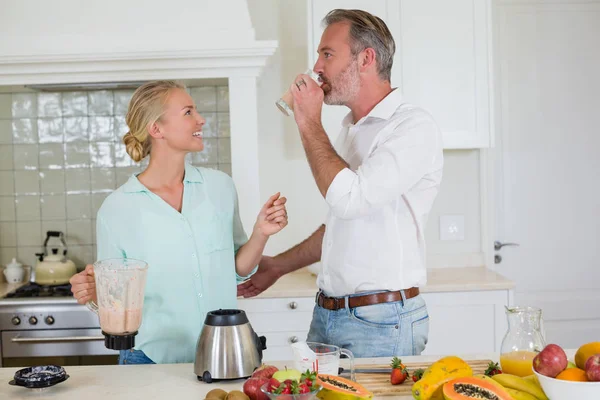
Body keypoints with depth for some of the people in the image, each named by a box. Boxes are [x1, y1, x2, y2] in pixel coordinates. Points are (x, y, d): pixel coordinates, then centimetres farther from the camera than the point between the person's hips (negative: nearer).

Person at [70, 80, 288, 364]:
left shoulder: (220, 186, 0)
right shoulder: (116, 209, -10)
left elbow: (237, 270, 8)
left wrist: (260, 234, -8)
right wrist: (93, 293, -21)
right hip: (152, 359, -3)